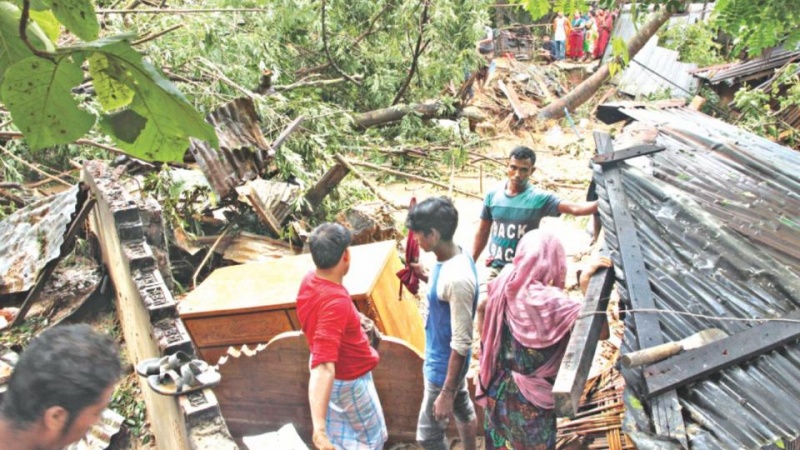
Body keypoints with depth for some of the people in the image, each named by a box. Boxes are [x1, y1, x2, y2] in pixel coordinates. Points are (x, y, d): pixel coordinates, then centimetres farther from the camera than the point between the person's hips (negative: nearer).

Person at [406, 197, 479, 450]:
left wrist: (446, 393, -22)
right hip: (442, 358, 9)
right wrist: (422, 276, 0)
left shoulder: (458, 277, -34)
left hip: (444, 366, -9)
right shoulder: (449, 260, -6)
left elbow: (461, 343, -28)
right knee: (463, 410, 28)